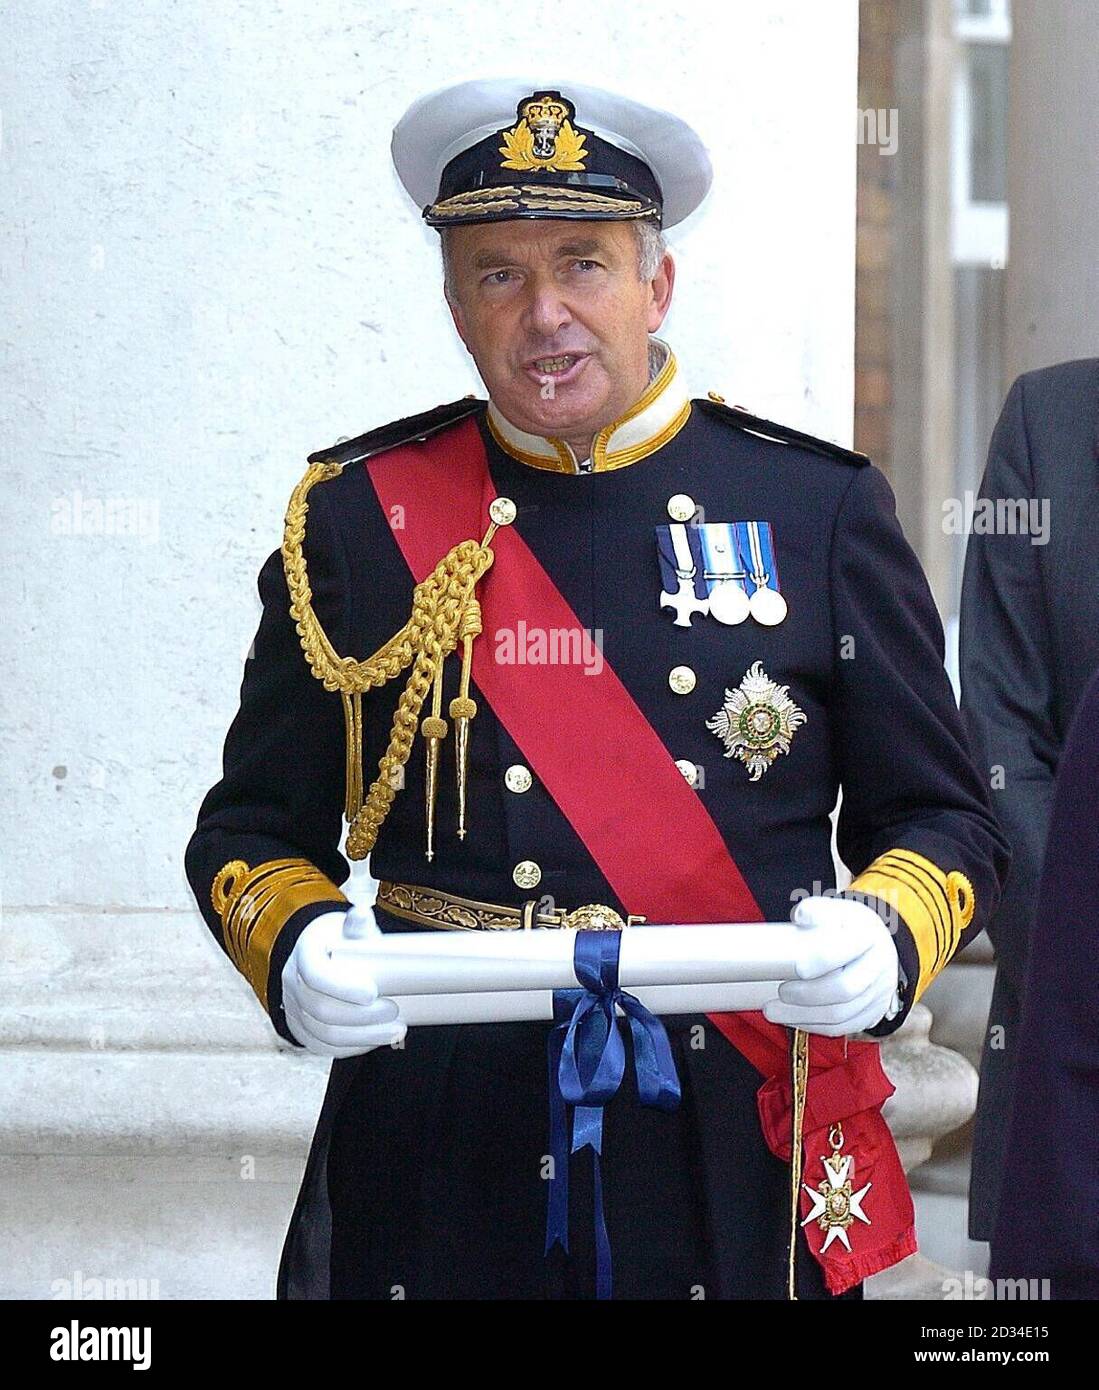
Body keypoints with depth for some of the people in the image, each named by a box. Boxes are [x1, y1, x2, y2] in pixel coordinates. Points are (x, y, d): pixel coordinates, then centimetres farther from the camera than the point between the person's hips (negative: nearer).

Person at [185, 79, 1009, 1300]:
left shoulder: (820, 507, 5)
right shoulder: (361, 517, 5)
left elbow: (945, 824, 7)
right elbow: (251, 831, 8)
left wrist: (883, 939, -15)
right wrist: (294, 953, -14)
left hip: (737, 1152, 0)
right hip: (441, 1147, 0)